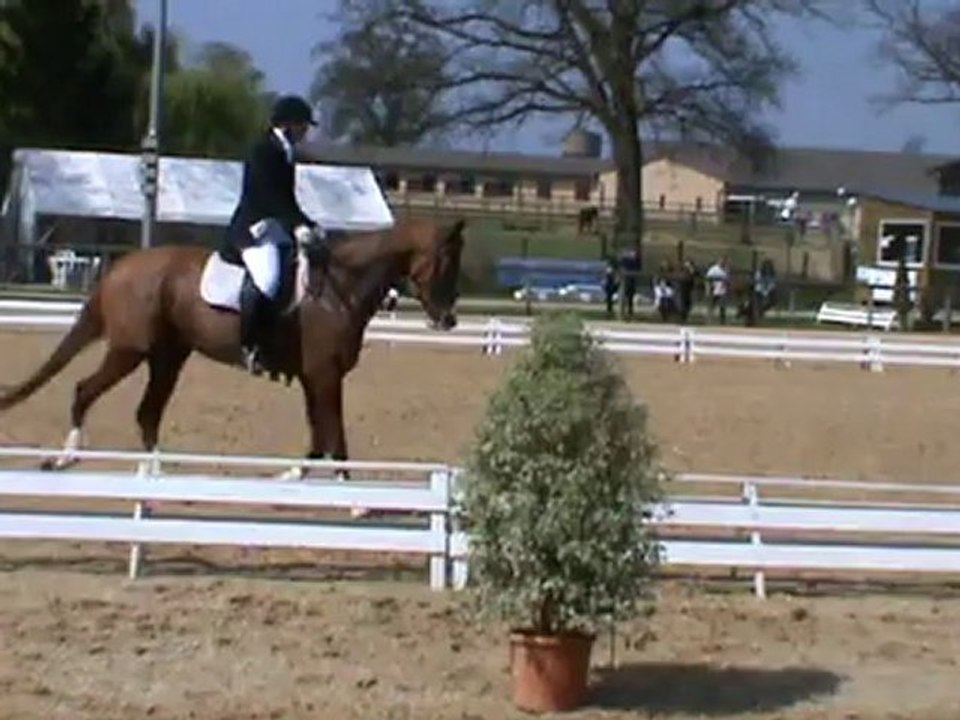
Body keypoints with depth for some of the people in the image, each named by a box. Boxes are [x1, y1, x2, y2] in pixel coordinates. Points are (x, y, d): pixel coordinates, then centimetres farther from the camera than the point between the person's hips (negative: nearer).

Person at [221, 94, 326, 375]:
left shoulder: (285, 154, 17)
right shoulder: (263, 151, -10)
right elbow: (270, 195, -21)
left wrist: (309, 226, 9)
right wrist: (297, 225, -30)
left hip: (277, 227, 10)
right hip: (254, 228, -10)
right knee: (266, 278, -31)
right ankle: (250, 346, -26)